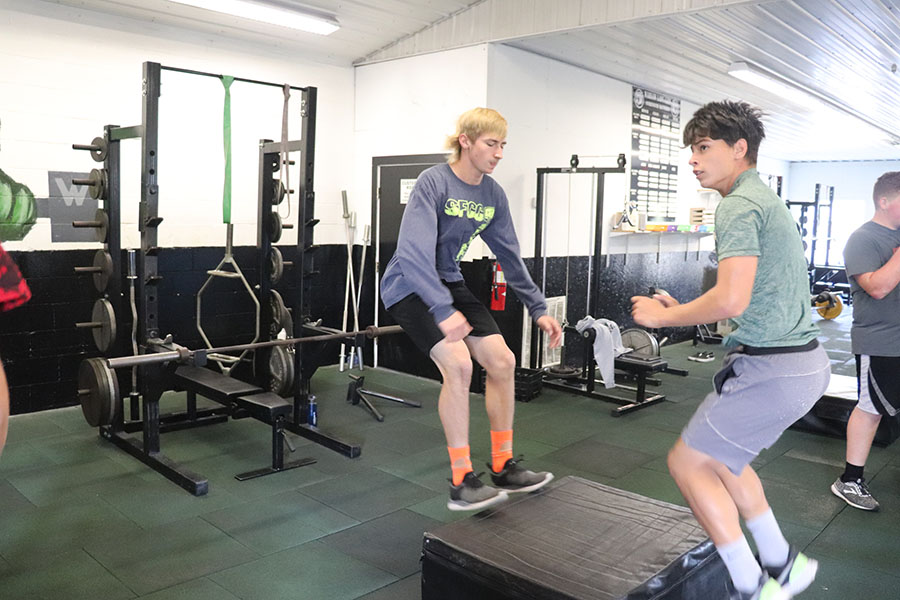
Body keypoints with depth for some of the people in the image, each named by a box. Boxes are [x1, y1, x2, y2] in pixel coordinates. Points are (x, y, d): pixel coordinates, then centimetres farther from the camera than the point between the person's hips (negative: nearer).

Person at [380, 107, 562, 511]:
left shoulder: (493, 195, 0)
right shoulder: (433, 183, -21)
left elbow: (510, 256, 8)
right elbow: (414, 254, -30)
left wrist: (538, 308, 6)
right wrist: (443, 311, -38)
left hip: (449, 283, 7)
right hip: (410, 287, -7)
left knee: (502, 361, -2)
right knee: (458, 364, -24)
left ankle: (503, 468, 13)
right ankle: (461, 484, -11)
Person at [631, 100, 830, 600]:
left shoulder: (739, 205, -15)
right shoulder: (765, 198, 17)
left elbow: (731, 298, -27)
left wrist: (662, 317, -12)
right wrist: (679, 309, 15)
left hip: (770, 368, -10)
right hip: (800, 359, 10)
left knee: (687, 462, 1)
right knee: (716, 455, 22)